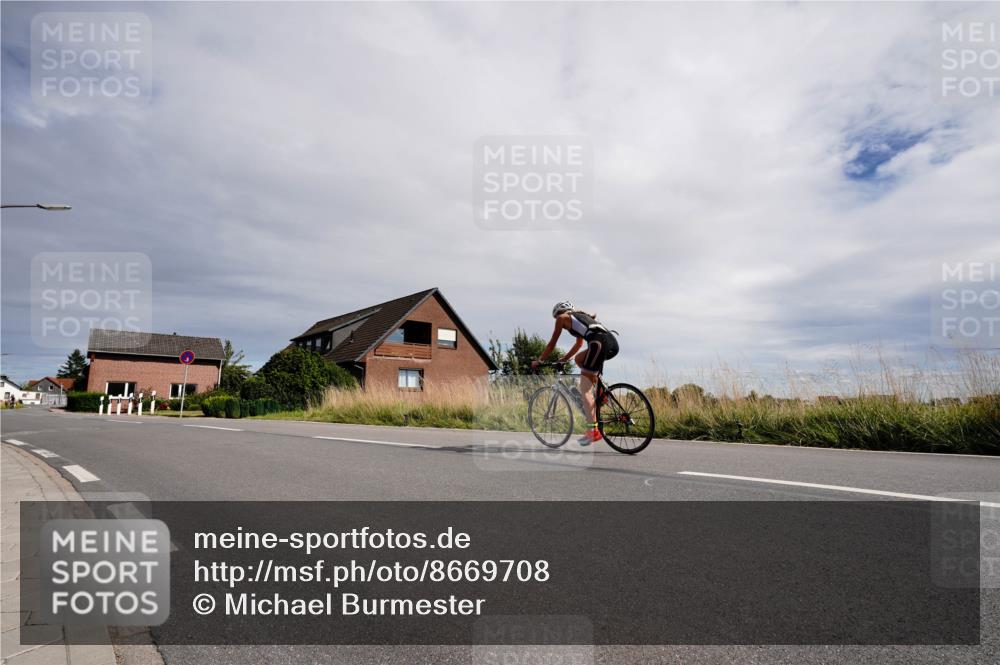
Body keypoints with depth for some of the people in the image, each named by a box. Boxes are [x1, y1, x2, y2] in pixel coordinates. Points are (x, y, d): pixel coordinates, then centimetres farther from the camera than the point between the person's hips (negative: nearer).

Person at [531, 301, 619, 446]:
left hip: (600, 342, -8)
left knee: (585, 389, -3)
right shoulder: (580, 316, 37)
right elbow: (579, 344, 47)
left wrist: (539, 361, 31)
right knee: (579, 359, 29)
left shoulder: (562, 317, 17)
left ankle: (592, 431, -9)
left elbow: (552, 343, 20)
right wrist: (564, 358, 56)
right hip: (613, 342, 8)